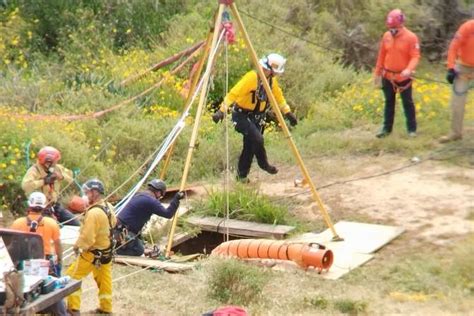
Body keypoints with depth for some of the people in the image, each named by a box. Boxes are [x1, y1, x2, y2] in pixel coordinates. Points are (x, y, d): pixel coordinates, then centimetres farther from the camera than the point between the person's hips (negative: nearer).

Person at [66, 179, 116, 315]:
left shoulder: (94, 213, -28)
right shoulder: (109, 207, -1)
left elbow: (87, 237, -26)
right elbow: (113, 223, 16)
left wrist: (77, 245, -10)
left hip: (93, 253, -8)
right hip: (107, 250, 8)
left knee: (72, 276, 3)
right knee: (104, 279, 20)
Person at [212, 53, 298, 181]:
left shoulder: (272, 80, 0)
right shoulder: (251, 77, -24)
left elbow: (279, 97, 14)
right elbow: (234, 93, -28)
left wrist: (288, 113, 11)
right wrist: (222, 110, -36)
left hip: (256, 117, 7)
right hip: (242, 115, -7)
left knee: (250, 146, 6)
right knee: (257, 138, -23)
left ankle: (242, 175, 18)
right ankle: (263, 163, -1)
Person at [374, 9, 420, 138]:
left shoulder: (411, 37, -13)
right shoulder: (386, 36, 1)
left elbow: (415, 56, -16)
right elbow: (381, 56, 9)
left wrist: (409, 69, -33)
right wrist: (377, 74, 11)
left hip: (404, 77, -4)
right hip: (388, 76, 4)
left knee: (407, 103, 5)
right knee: (389, 103, 14)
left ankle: (412, 129, 14)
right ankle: (387, 128, 24)